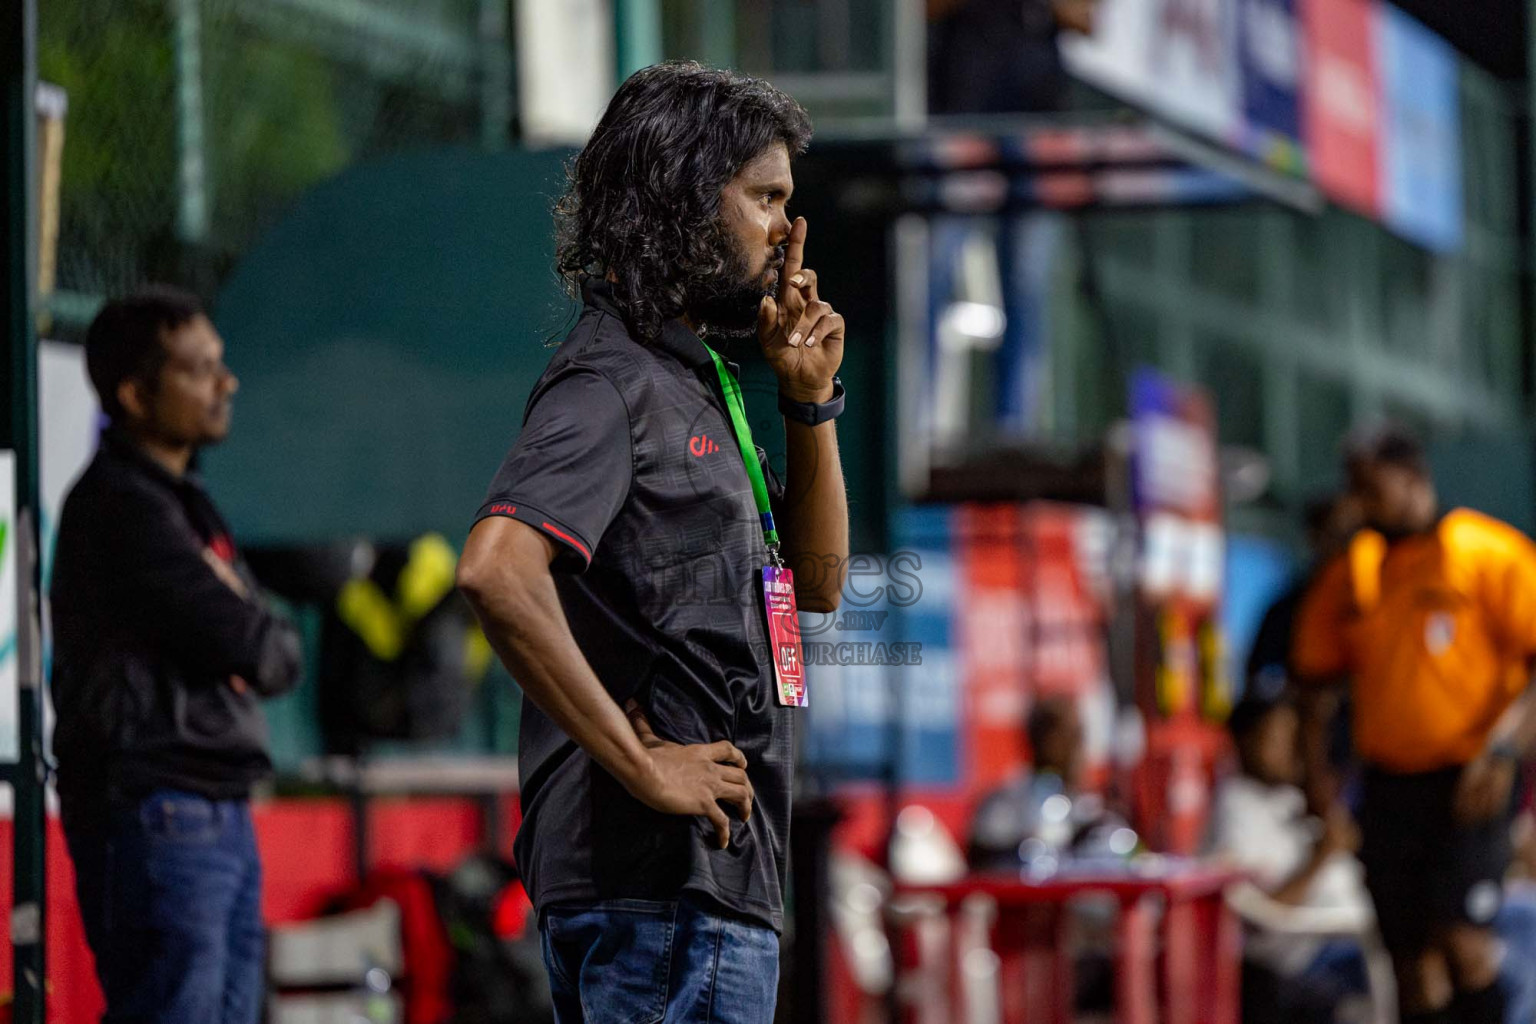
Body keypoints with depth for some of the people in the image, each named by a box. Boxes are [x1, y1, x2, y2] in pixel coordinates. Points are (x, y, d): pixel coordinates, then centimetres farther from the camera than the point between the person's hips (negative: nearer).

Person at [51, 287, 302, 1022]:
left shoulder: (181, 502, 19)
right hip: (155, 816, -10)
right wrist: (268, 639, 4)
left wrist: (247, 635, -2)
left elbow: (275, 659, 18)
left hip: (219, 815, 10)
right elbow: (259, 653, -17)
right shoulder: (121, 506, -13)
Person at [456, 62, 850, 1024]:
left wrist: (811, 400, 12)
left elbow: (818, 581, 25)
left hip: (723, 878, 10)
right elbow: (497, 572, -27)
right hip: (659, 884, -10)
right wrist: (642, 763, -23)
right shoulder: (611, 383, -11)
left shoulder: (698, 383, 19)